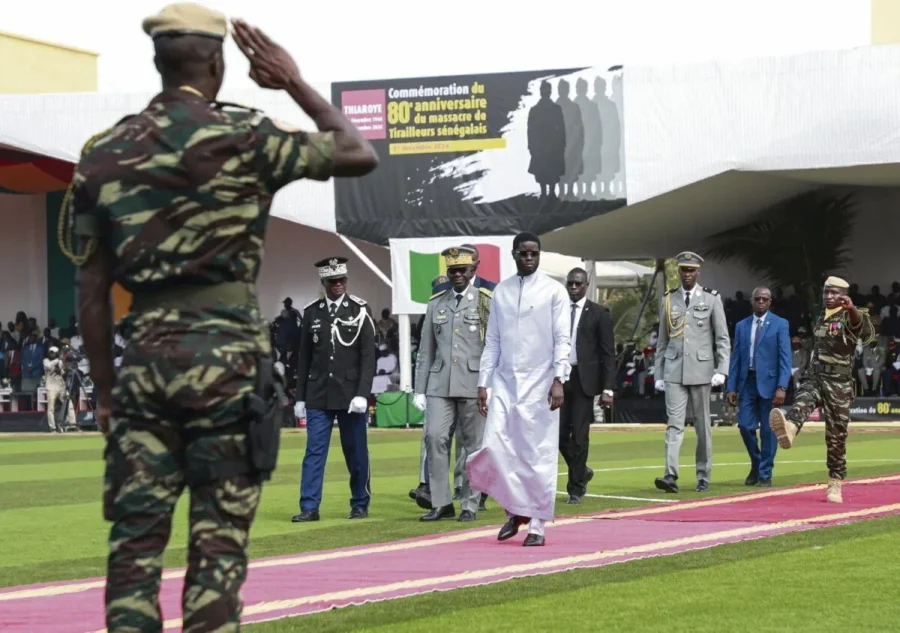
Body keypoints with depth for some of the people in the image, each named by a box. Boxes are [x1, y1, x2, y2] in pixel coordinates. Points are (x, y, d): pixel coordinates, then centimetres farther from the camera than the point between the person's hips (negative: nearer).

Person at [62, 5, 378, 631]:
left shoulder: (105, 153, 8)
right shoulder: (239, 136, -5)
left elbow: (92, 288, 9)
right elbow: (360, 155, 4)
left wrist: (105, 389, 15)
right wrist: (295, 84, 13)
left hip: (144, 354, 4)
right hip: (226, 355, -4)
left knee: (136, 535, 4)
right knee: (219, 538, 0)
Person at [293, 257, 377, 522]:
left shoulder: (361, 310, -1)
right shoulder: (311, 312, 8)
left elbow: (368, 356, -6)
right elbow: (304, 358, 11)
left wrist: (362, 394, -15)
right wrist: (300, 397, 8)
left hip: (350, 397, -2)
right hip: (318, 397, 2)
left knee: (356, 453, 5)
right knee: (314, 452, -2)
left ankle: (360, 505, 16)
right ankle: (309, 508, -2)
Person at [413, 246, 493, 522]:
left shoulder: (487, 302, 2)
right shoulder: (436, 304, 14)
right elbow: (426, 351, 15)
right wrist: (420, 390, 10)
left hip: (474, 385, -3)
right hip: (440, 385, 3)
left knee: (473, 445, 1)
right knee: (435, 437, -8)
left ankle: (469, 505, 9)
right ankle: (442, 503, -2)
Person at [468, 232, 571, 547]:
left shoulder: (554, 291, 0)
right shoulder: (500, 292, 10)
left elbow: (562, 340, -4)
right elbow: (492, 341, 12)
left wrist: (559, 380, -15)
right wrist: (483, 382, 6)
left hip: (539, 384, -3)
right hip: (505, 382, 3)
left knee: (540, 456, -2)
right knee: (495, 447, -8)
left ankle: (537, 525, 6)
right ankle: (515, 510, 12)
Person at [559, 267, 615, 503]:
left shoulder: (599, 313, 0)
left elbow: (608, 354, -2)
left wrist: (608, 388, -10)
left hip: (584, 379, -3)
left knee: (579, 435, -2)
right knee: (560, 433, 2)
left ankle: (576, 488, 7)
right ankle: (581, 472, 26)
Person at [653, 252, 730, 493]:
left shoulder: (711, 299, 3)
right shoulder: (668, 300, 9)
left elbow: (723, 338, 2)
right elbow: (662, 340, 13)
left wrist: (721, 370, -8)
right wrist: (658, 374, 9)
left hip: (701, 370, -1)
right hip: (674, 371, 1)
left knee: (702, 425, 5)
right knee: (674, 423, -8)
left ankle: (703, 477, 13)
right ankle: (671, 475, -18)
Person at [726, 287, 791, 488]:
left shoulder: (780, 325, 1)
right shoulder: (742, 326, 12)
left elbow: (785, 358, -5)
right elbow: (736, 358, 12)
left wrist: (782, 387, -14)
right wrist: (731, 387, 4)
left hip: (768, 382, -3)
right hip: (747, 382, 3)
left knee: (768, 429, -1)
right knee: (745, 425, -1)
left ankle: (765, 474, 8)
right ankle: (756, 465, 22)